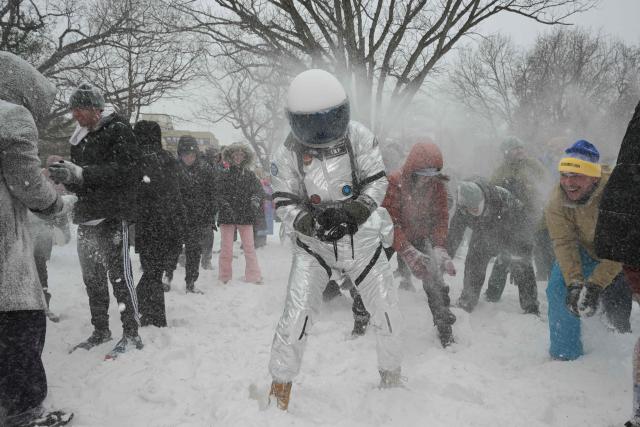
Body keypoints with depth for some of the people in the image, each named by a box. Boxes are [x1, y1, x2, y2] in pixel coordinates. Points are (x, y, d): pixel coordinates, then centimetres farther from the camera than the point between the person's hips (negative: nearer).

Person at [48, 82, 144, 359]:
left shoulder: (118, 130, -5)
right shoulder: (80, 138, 17)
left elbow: (127, 170, -20)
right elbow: (79, 180, 20)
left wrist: (80, 173, -26)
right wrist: (65, 177, -3)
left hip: (113, 216, -8)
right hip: (87, 217, 8)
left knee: (119, 274, -8)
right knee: (92, 277, 12)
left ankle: (131, 334, 0)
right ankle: (101, 330, 24)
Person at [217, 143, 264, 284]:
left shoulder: (250, 175, 9)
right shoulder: (224, 174, 4)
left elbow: (259, 190, 4)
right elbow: (218, 194, -3)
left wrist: (255, 201, -17)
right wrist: (226, 207, -17)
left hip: (245, 216, 1)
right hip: (227, 216, -1)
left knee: (249, 247, -1)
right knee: (226, 248, 2)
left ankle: (253, 277, 4)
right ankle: (224, 278, 12)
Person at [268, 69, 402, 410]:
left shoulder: (359, 137, -12)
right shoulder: (288, 155, -14)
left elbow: (377, 182, -10)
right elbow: (285, 203, -11)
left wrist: (356, 210, -28)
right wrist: (312, 224, -30)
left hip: (363, 239, 2)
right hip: (314, 245, -1)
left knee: (387, 311, 9)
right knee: (297, 315, -13)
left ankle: (391, 375, 37)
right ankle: (280, 385, 9)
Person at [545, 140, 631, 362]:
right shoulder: (557, 201, -24)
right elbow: (564, 244, -25)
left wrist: (595, 284, -40)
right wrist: (574, 283, -38)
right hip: (585, 251, 2)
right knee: (558, 289, -11)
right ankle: (565, 355, 1)